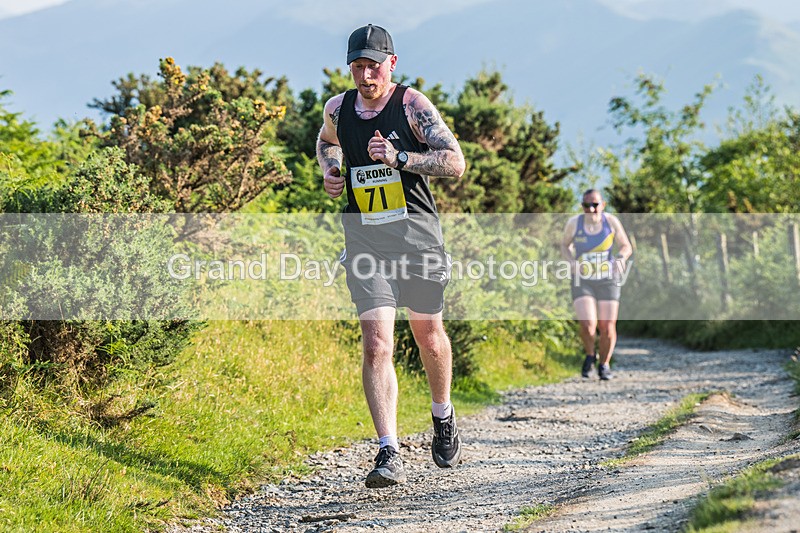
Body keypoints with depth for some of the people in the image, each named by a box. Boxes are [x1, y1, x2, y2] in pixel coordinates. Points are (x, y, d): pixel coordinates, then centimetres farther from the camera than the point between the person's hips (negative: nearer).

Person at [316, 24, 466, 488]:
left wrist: (398, 157, -24)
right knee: (376, 343, -13)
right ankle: (389, 455, -16)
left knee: (429, 336, 14)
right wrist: (330, 171, 8)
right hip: (364, 237, 2)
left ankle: (443, 417, 43)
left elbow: (455, 163, -13)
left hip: (416, 232, -1)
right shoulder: (337, 109, 5)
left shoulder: (413, 105, -6)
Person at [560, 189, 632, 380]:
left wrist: (621, 258, -25)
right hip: (582, 283, -1)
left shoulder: (611, 221, -9)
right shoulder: (574, 223, -9)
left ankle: (604, 364, 25)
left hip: (607, 281, 1)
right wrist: (572, 261, -14)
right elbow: (565, 245, 7)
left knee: (608, 327, -2)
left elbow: (626, 247, -2)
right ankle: (590, 356, 16)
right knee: (588, 325, -17)